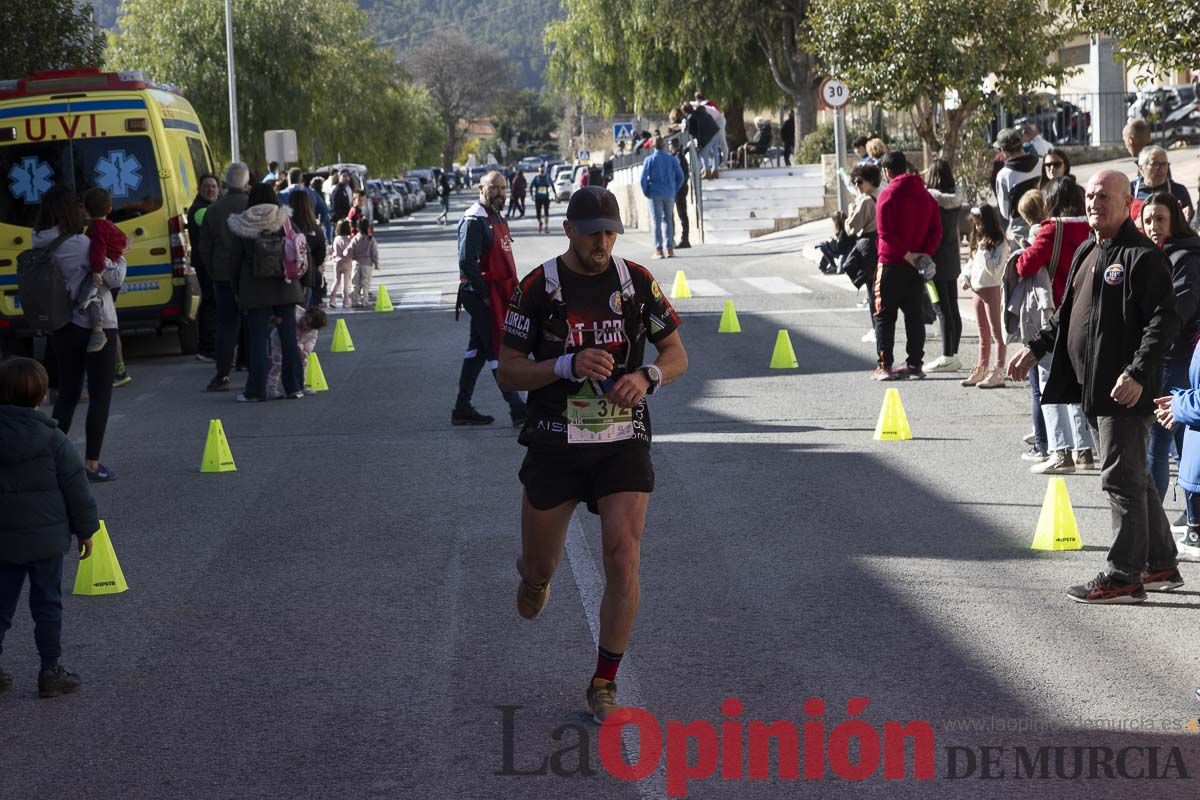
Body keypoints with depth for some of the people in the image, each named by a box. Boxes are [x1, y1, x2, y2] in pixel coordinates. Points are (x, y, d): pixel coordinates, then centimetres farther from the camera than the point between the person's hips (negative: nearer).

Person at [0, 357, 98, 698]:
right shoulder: (52, 439, -11)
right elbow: (76, 487, -7)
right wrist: (86, 529, 4)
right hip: (46, 538, -3)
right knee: (47, 604, 6)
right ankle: (50, 671, 9)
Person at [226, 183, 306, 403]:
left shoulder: (241, 229, -1)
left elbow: (235, 261, 3)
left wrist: (238, 290, 12)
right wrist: (302, 285, 11)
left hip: (255, 291, -1)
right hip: (285, 288, 1)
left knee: (257, 339, 1)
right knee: (288, 337, 7)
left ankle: (256, 390, 1)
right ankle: (294, 386, 10)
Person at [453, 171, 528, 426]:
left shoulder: (499, 217, 16)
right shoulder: (474, 220, -15)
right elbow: (467, 262, -22)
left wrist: (512, 291, 14)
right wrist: (485, 294, -19)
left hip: (496, 295, 10)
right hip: (480, 296, -10)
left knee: (478, 349, 14)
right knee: (497, 349, -8)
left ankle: (462, 408, 21)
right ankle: (517, 409, -7)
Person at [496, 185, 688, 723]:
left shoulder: (638, 282, 1)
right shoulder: (538, 287, -5)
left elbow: (677, 356, 8)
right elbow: (509, 372, -4)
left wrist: (646, 377, -14)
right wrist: (568, 364, -21)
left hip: (624, 442, 1)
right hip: (554, 443, -1)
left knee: (624, 562, -11)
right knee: (540, 567, 9)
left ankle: (605, 682, 4)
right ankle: (533, 575, 50)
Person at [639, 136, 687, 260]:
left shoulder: (650, 160, -4)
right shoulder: (672, 159, 3)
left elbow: (643, 179, -8)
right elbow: (680, 176, 3)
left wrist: (646, 192, 3)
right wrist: (675, 190, 11)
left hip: (655, 194, -2)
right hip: (669, 195, 2)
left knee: (657, 222, 1)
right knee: (668, 220, 11)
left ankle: (658, 250, -3)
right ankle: (669, 249, 6)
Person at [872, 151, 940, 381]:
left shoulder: (888, 194, -10)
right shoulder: (925, 195, 9)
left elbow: (885, 233, -19)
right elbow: (936, 230, 4)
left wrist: (906, 254, -16)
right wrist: (924, 253, -5)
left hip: (892, 264, -5)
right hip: (918, 266, 5)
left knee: (885, 314, 2)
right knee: (915, 314, 10)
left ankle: (885, 365, -2)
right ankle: (915, 365, 9)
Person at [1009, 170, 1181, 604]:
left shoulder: (1144, 257, -13)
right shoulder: (1086, 252, 16)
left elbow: (1164, 321, -19)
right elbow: (1067, 312, 26)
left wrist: (1138, 373, -27)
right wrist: (1036, 347, 17)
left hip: (1125, 391, -10)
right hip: (1092, 387, 10)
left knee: (1122, 479, -6)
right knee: (1134, 477, 17)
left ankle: (1124, 576, 0)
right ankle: (1161, 564, 28)